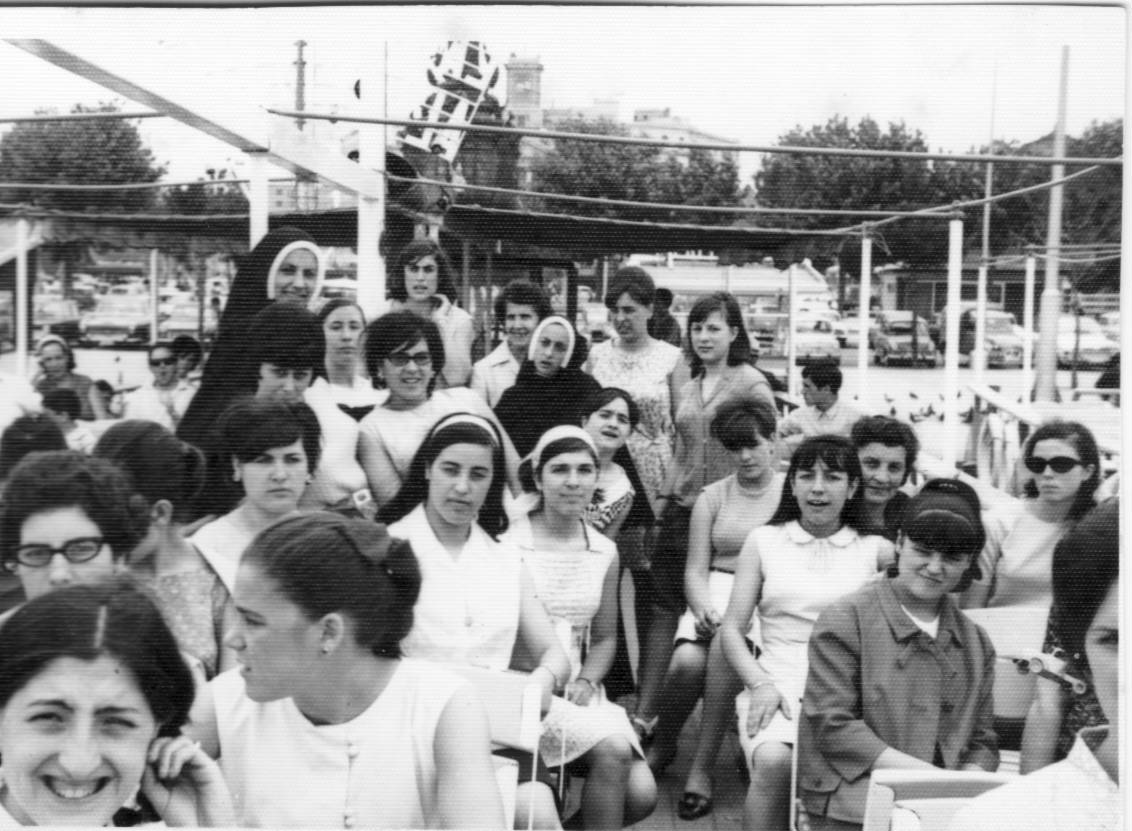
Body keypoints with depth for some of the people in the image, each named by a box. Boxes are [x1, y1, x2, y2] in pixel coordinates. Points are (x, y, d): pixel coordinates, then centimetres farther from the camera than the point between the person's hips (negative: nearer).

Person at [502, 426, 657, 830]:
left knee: (641, 794, -12)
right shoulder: (509, 543, -7)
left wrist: (585, 682, -4)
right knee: (612, 749, -27)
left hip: (576, 689, 5)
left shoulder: (605, 552, 8)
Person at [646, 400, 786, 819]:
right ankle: (662, 744, 5)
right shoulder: (712, 497, 13)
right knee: (687, 662, -27)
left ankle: (702, 766, -23)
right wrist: (705, 610, -15)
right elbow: (695, 570, 7)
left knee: (726, 643, -35)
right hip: (717, 592, 2)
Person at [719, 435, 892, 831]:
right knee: (774, 760, -31)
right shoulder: (763, 541, 11)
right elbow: (732, 629, 7)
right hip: (778, 685, 0)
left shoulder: (875, 549, 12)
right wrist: (760, 684, -5)